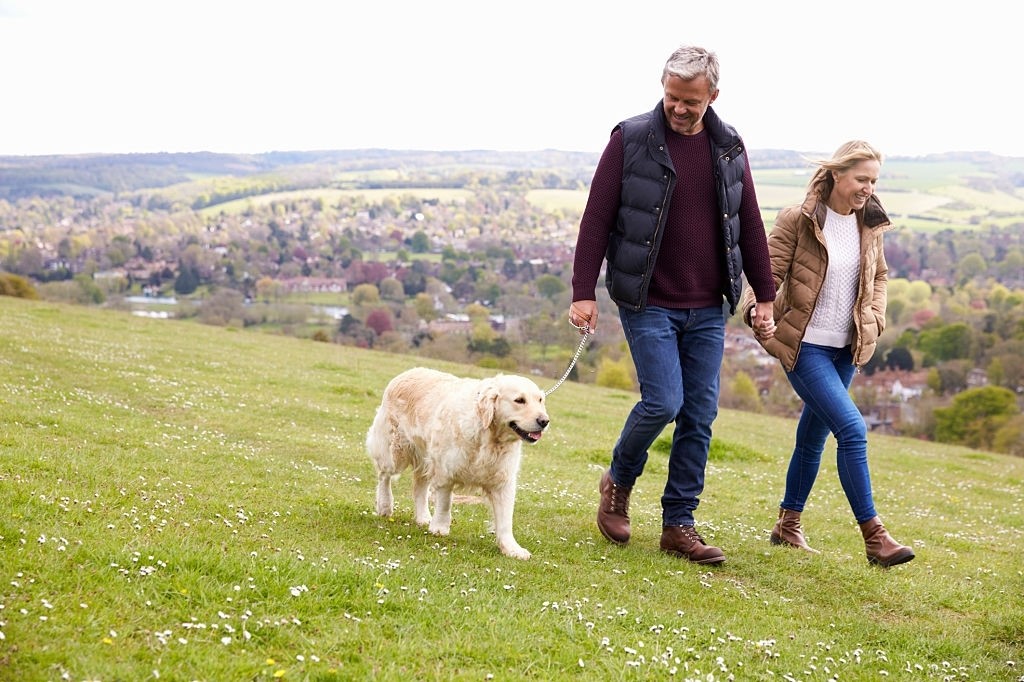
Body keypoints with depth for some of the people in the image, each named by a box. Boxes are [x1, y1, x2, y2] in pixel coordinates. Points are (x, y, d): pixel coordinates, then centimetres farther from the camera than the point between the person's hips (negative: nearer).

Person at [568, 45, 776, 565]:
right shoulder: (631, 141, -6)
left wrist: (765, 296, 11)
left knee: (700, 415, 4)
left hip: (708, 309, 4)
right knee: (663, 401, -13)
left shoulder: (729, 148, 6)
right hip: (647, 304, -4)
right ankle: (618, 481, 16)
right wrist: (583, 293, -12)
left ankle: (679, 525, 14)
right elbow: (596, 220, -7)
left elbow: (750, 225, 12)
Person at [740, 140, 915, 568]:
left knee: (814, 434, 15)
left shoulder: (869, 225, 6)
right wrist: (758, 311, -30)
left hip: (845, 349, 6)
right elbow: (769, 272, -11)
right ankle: (873, 536, -12)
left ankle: (788, 524, 30)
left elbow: (879, 275, 21)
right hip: (805, 345, -6)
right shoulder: (798, 220, -11)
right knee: (852, 429, -17)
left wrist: (874, 318, 5)